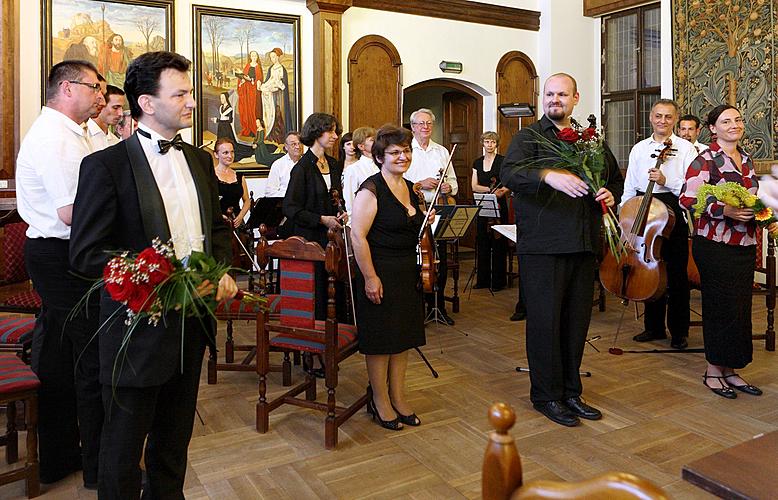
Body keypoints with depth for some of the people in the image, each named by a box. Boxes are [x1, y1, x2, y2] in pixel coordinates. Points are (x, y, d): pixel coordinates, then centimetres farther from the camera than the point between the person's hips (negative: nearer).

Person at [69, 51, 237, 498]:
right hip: (140, 326, -6)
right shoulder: (106, 166, -13)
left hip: (193, 323, 6)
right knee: (125, 441, 13)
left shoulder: (200, 160, 7)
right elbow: (86, 254, -16)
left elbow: (218, 226, 16)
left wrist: (224, 272, -2)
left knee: (175, 438, 22)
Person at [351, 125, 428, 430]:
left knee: (403, 336, 14)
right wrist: (370, 277, -21)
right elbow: (358, 235, -19)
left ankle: (398, 398, 27)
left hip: (407, 273, 8)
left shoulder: (410, 188, 11)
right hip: (380, 273, -8)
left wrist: (425, 222, 9)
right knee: (379, 339, 3)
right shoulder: (371, 188, -14)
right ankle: (380, 402, 19)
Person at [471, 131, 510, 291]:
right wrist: (490, 189, -12)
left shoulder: (502, 161, -2)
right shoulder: (477, 162, 11)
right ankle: (483, 279, 15)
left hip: (498, 205, -5)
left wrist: (502, 191, -25)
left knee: (498, 242, -3)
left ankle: (498, 281, 5)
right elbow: (474, 186, 3)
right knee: (482, 242, 7)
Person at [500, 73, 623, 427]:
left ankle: (571, 391, 26)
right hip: (542, 246, -5)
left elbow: (615, 176, 29)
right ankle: (546, 395, 14)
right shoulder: (529, 137, 0)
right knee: (545, 320, -1)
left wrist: (611, 194, 6)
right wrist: (549, 175, -36)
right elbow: (509, 173, -19)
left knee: (577, 320, 11)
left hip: (583, 244, 6)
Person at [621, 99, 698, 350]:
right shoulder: (639, 149, 11)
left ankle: (679, 331, 15)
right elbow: (629, 188, 12)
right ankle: (654, 326, 24)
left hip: (673, 213, -3)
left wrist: (666, 181, -21)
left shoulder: (686, 148, 0)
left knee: (676, 273, 3)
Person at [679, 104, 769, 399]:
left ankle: (729, 370, 22)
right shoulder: (706, 160, -8)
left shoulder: (746, 160, 15)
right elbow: (687, 199, -18)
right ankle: (713, 371, 13)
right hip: (715, 245, -7)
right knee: (722, 308, -3)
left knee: (741, 308, 10)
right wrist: (725, 211, -27)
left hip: (745, 245, 7)